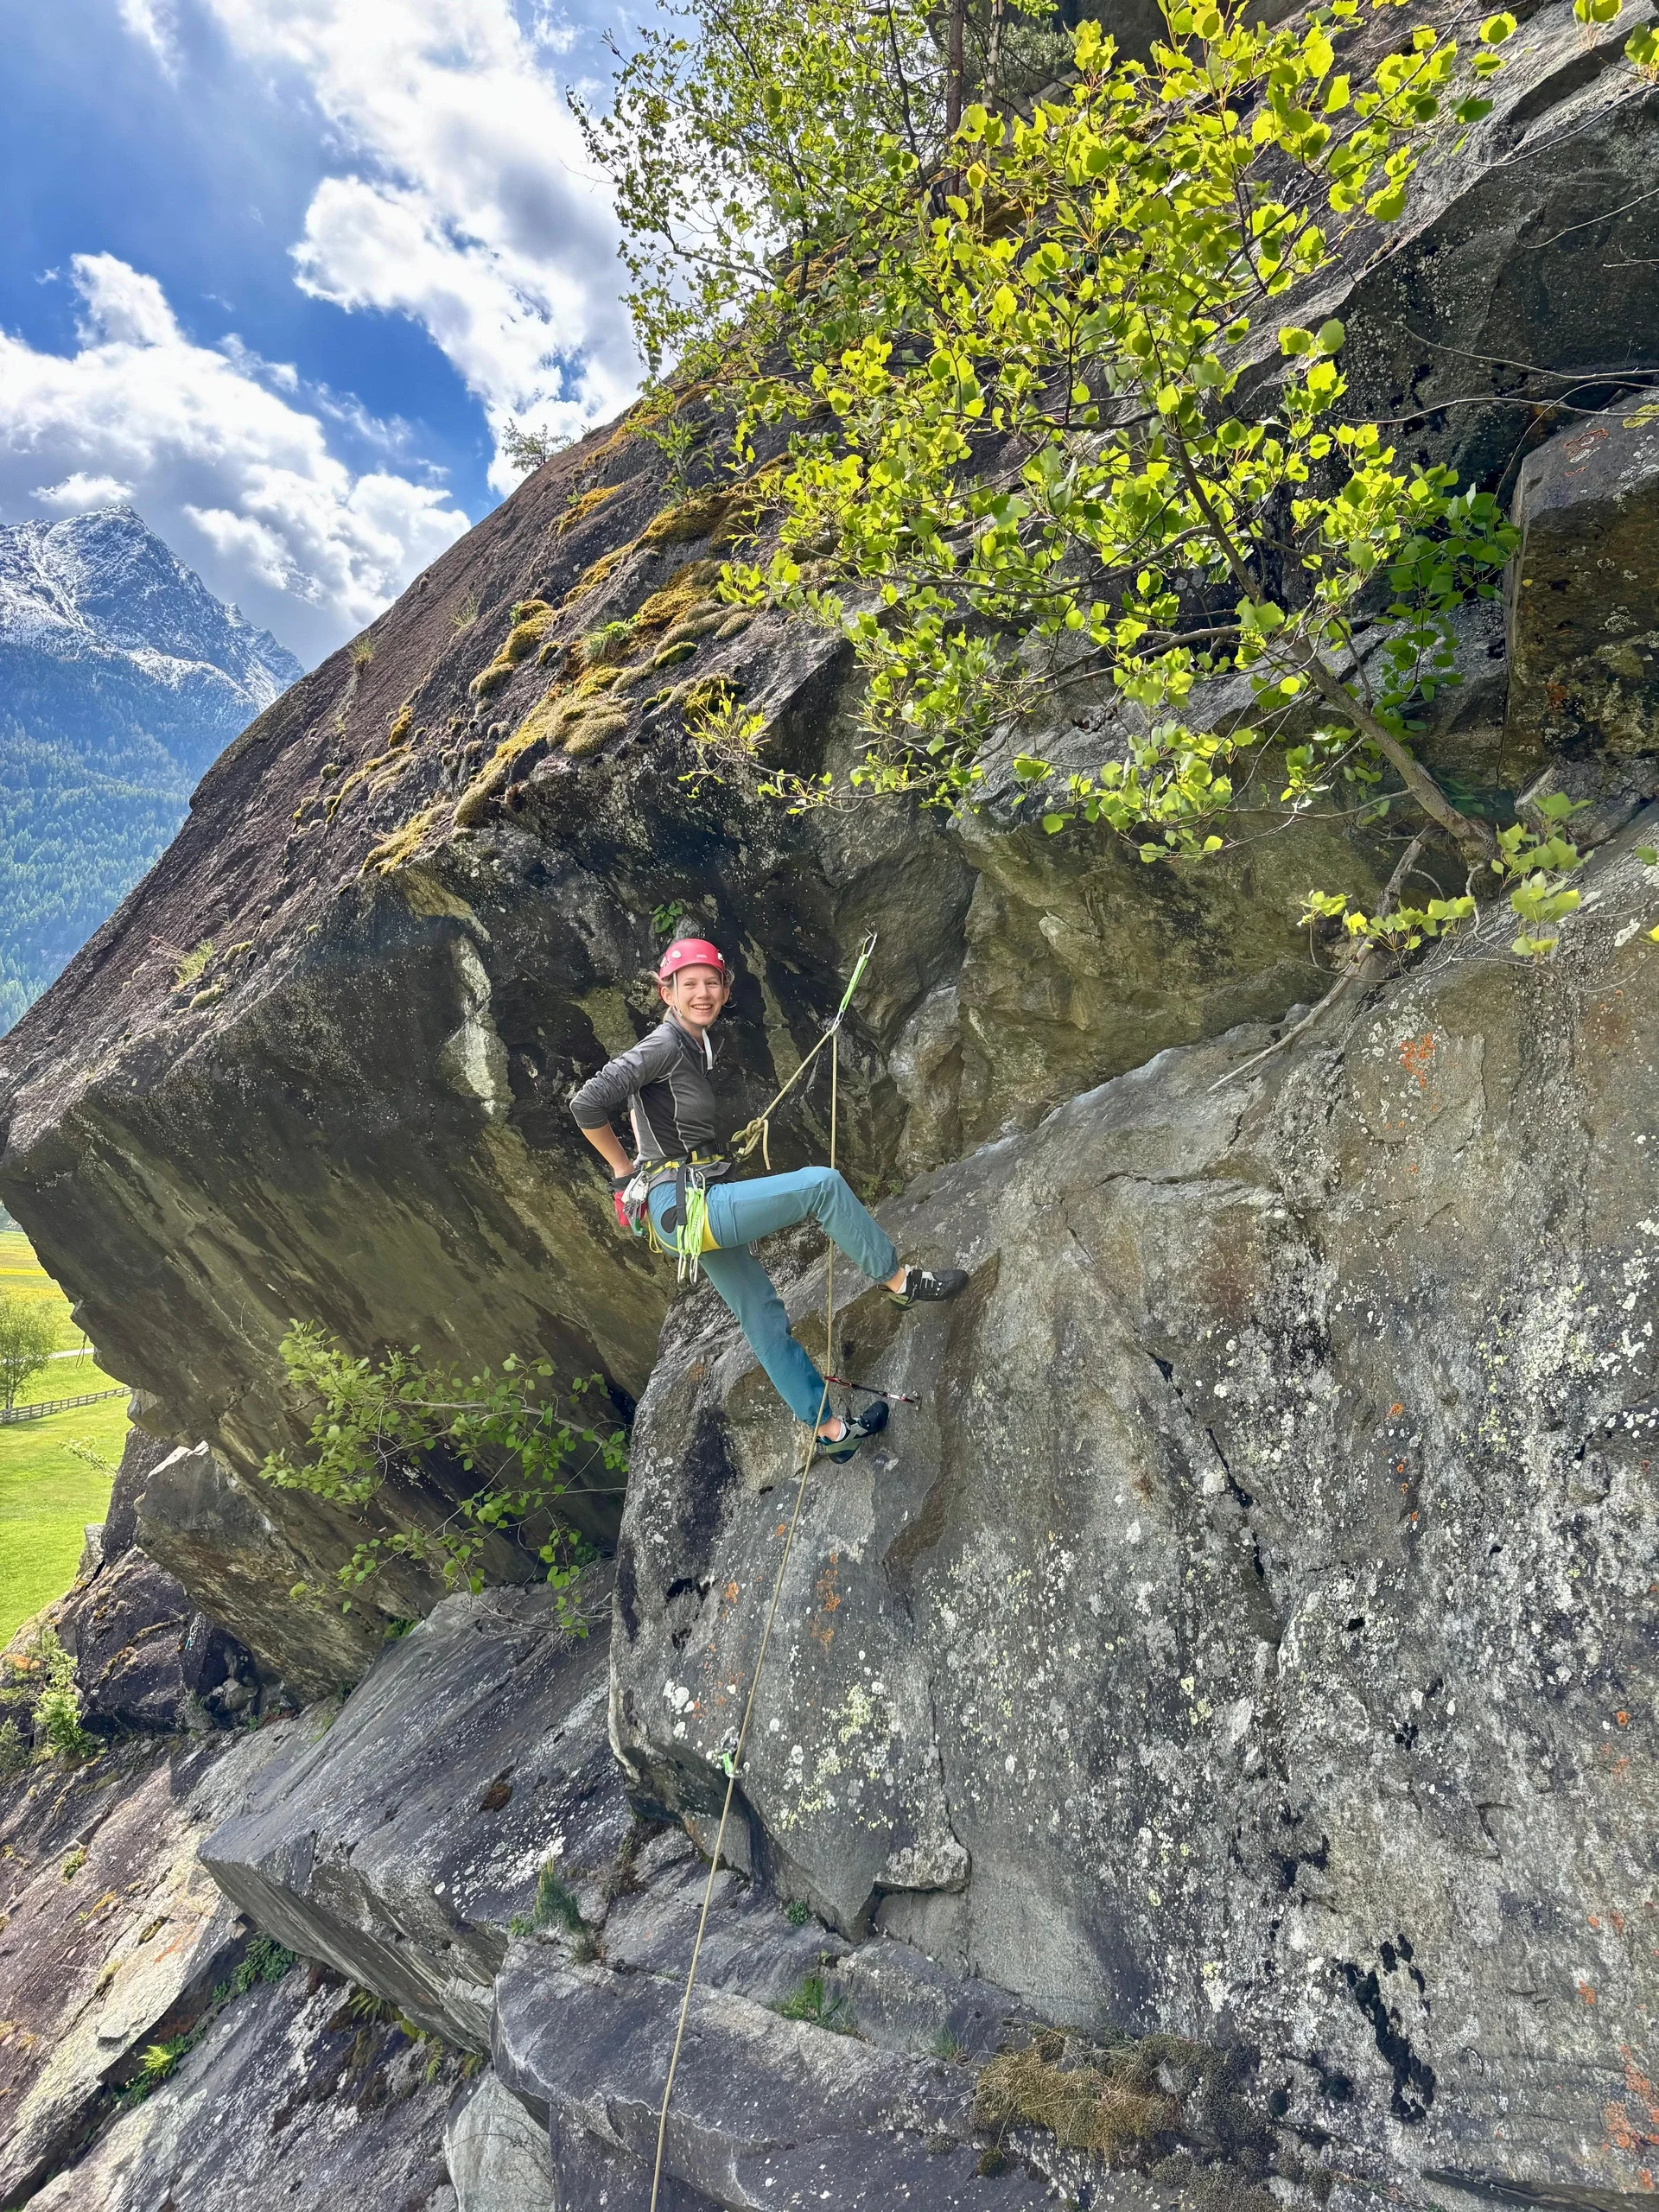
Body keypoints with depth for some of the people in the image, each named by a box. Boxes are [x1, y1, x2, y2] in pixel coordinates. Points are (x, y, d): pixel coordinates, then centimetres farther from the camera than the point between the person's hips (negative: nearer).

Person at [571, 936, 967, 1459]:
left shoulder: (695, 1046, 16)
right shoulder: (664, 1046, -13)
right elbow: (587, 1104, -22)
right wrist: (623, 1170, -10)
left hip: (697, 1207, 10)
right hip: (685, 1206, -10)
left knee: (763, 1316, 13)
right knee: (821, 1184, -15)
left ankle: (829, 1430, 22)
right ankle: (900, 1279, 0)